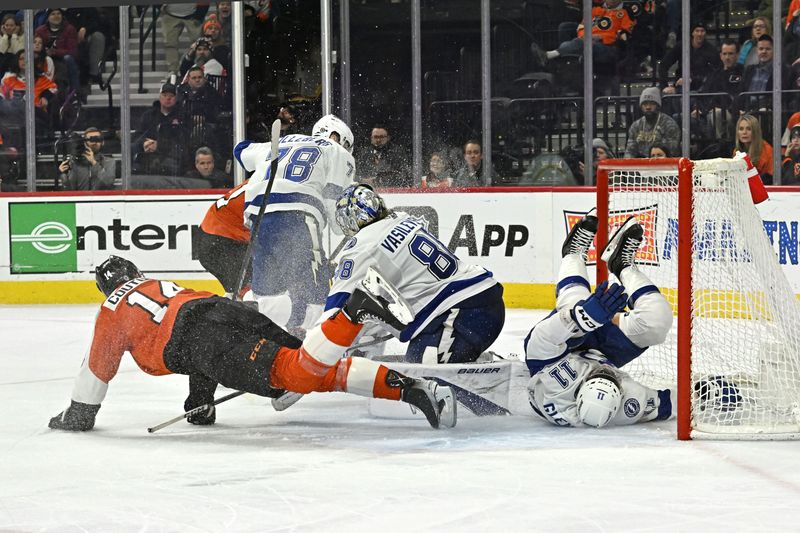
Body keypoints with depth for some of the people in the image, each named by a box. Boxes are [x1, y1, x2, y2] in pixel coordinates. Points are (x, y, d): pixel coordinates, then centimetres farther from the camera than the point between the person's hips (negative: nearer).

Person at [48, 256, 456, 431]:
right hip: (232, 311, 6)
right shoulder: (163, 286, 43)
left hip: (204, 337, -6)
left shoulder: (112, 310, 25)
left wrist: (78, 414, 43)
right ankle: (407, 388, -18)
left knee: (299, 373, -22)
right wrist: (199, 396, 56)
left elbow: (98, 369, 29)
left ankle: (352, 315, -41)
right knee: (320, 372, 0)